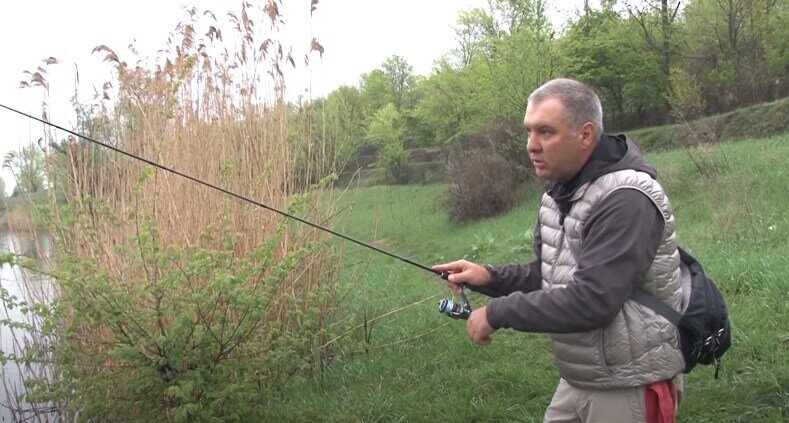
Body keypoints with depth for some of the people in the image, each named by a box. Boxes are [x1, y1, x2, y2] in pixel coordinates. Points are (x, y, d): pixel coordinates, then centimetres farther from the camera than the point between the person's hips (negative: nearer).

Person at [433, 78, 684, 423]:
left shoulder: (626, 200, -24)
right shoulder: (561, 191, 5)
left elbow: (592, 299, -31)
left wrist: (498, 312, -23)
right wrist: (490, 277, -3)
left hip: (630, 387, -8)